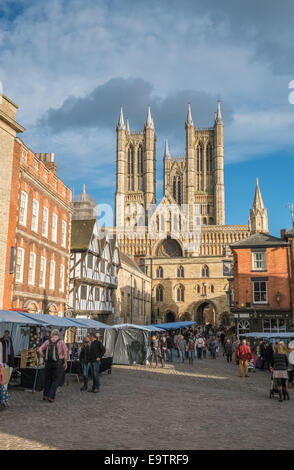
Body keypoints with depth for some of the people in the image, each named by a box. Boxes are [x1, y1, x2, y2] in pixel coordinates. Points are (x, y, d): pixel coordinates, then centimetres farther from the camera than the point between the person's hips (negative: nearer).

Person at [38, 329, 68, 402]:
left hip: (48, 363, 3)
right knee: (55, 380, 5)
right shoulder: (61, 342, -3)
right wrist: (65, 362, -2)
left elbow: (40, 350, -3)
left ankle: (45, 395, 22)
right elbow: (66, 352, -11)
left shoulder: (47, 341, 6)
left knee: (48, 379, 17)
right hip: (58, 363, -3)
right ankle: (51, 396, 0)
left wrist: (44, 357, 6)